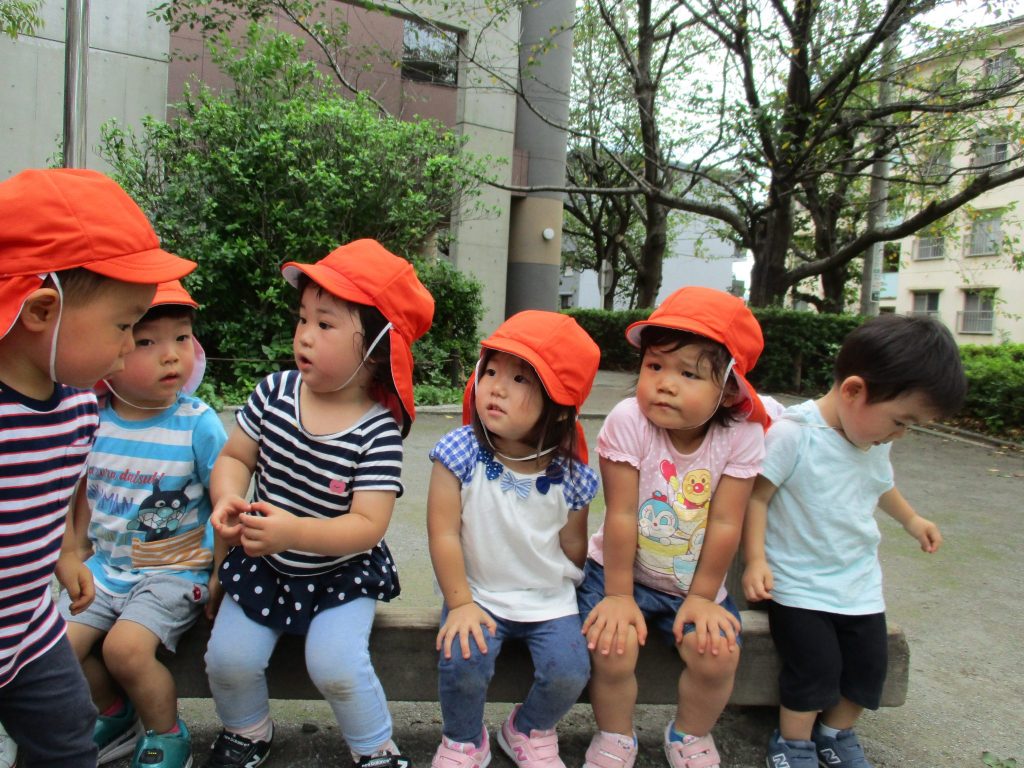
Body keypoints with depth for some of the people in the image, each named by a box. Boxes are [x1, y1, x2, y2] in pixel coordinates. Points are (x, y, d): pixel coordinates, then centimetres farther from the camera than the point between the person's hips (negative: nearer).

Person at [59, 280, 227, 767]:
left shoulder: (197, 423, -16)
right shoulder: (92, 420, -3)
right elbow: (85, 495, 13)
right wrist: (78, 560, 11)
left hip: (174, 570, -5)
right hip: (107, 566, 6)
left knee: (125, 646, -22)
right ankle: (118, 718, 28)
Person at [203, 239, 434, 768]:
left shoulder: (378, 431, -23)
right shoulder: (275, 391, -10)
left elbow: (368, 526, -25)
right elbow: (234, 458, 0)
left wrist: (294, 532, -39)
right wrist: (228, 502, -21)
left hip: (341, 572, -4)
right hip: (263, 564, 4)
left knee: (336, 665, -18)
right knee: (228, 658, -4)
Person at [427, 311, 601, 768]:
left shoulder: (570, 473, -12)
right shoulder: (460, 452, -17)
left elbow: (573, 546, 2)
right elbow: (444, 533, -14)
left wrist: (563, 595, 8)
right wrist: (461, 604, -13)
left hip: (549, 601, 2)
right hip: (478, 595, -1)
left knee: (569, 671, -16)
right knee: (462, 661, -23)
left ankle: (530, 731, 22)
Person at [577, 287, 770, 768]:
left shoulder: (742, 435, -17)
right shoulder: (628, 421, -24)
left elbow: (725, 524, -13)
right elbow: (621, 516, -21)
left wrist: (702, 597, -10)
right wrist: (618, 596, -15)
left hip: (693, 581, 2)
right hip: (623, 570, -1)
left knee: (718, 654, -14)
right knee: (614, 648, -20)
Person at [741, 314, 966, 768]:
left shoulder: (876, 441, 1)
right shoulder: (792, 434, -24)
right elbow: (756, 496, -20)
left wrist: (910, 518, 36)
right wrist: (755, 560, -27)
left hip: (859, 582, 7)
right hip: (799, 584, -7)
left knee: (869, 664, 10)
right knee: (816, 667, -8)